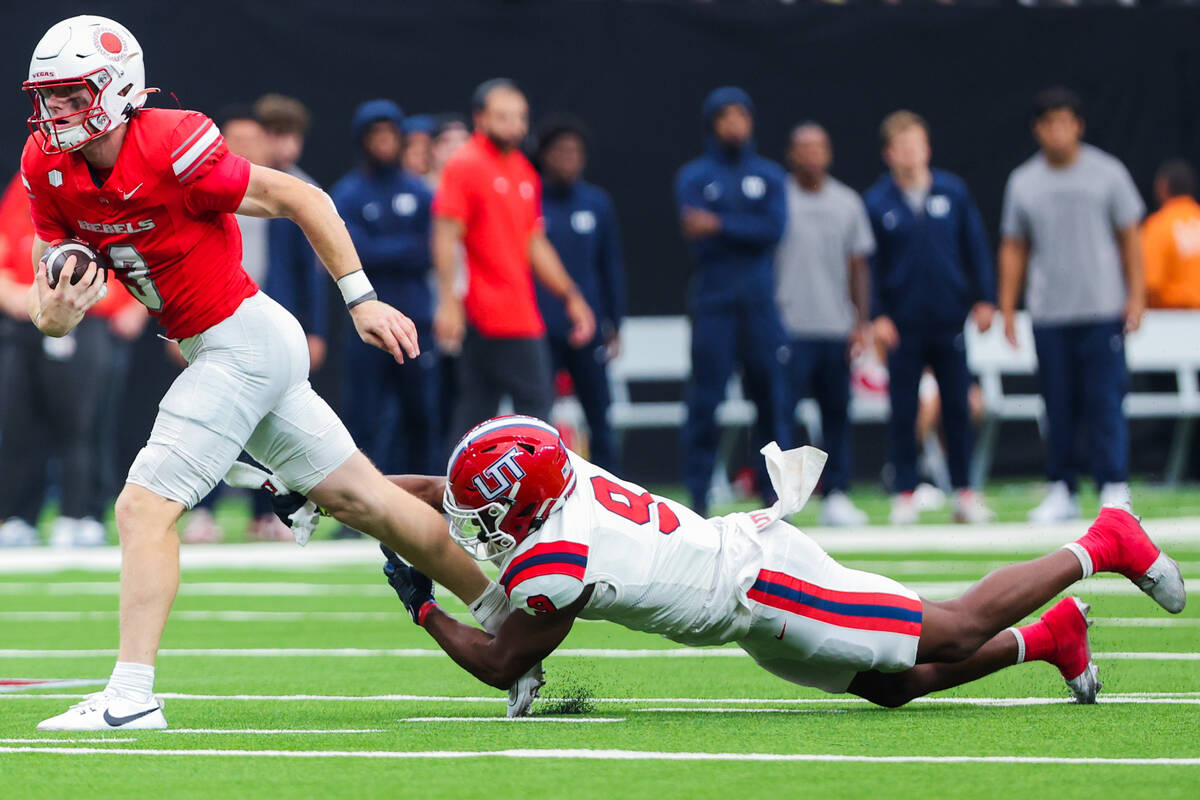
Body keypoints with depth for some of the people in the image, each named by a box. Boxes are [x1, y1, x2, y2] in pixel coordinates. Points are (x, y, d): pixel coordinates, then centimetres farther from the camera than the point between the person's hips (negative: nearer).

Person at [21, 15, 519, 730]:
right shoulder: (51, 169, -1)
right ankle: (509, 620, 24)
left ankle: (131, 697, -14)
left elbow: (303, 200, -14)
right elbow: (47, 305, 3)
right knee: (363, 500, 14)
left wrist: (361, 299, -11)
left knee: (145, 508, -14)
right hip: (216, 350, 8)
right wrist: (57, 309, -22)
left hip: (244, 341, -8)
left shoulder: (170, 150, -22)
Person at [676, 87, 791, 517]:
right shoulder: (694, 176, 6)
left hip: (760, 303, 2)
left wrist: (720, 226, -13)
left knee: (771, 394, 1)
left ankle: (775, 493, 7)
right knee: (704, 398, -5)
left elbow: (774, 229, -4)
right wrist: (747, 231, -16)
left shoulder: (769, 175, 12)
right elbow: (695, 233, -9)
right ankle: (697, 496, -2)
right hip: (712, 300, -2)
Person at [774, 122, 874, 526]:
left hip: (837, 327, 4)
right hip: (790, 325, -4)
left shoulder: (847, 202, 13)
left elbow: (858, 265, 15)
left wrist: (862, 321, 7)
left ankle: (836, 495, 9)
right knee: (780, 407, -9)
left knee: (837, 412, 4)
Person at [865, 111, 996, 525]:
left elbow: (976, 246, 8)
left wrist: (984, 299, 3)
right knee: (903, 410, 2)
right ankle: (905, 494, 8)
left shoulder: (954, 192, 3)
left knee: (956, 406, 4)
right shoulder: (877, 202, -1)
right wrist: (877, 316, -6)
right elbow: (869, 263, 1)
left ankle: (963, 491, 11)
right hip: (902, 324, -1)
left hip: (948, 317, 1)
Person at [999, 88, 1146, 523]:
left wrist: (1136, 295, -2)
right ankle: (1061, 492, 10)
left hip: (1102, 310, -2)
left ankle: (1115, 489, -5)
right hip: (1048, 314, 2)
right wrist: (1007, 308, 7)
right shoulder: (1023, 182, 8)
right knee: (1058, 406, 3)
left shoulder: (1107, 173, 3)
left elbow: (1130, 237, 5)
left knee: (1104, 401, -7)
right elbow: (1013, 249, 13)